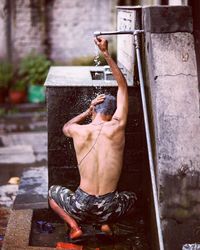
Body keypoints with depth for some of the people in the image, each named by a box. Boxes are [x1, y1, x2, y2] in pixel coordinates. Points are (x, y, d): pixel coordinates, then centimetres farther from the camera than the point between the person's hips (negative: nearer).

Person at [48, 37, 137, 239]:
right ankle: (106, 223, 8)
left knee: (53, 192, 32)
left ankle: (73, 224, 7)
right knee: (132, 198, 35)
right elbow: (123, 86, 5)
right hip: (109, 208, 0)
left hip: (81, 207, 0)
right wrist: (106, 54, 7)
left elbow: (65, 127, 25)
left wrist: (88, 111, 11)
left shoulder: (78, 131, -5)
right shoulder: (117, 128, -7)